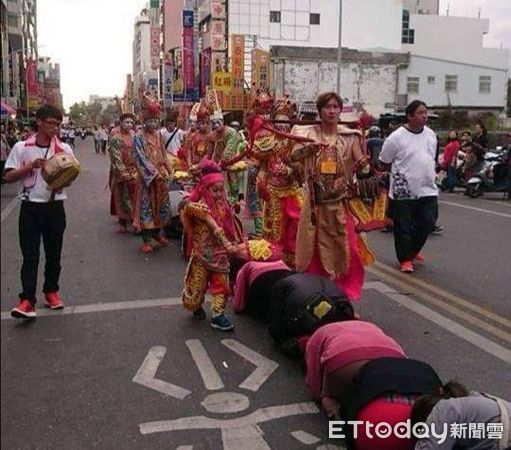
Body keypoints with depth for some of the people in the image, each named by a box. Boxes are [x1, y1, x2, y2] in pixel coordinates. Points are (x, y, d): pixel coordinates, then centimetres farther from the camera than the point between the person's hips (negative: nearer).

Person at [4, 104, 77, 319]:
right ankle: (27, 300, -4)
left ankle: (51, 291, 28)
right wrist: (30, 167, -16)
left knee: (54, 253, 12)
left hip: (55, 207, 2)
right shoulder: (21, 148, -1)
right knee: (30, 255, -3)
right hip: (30, 207, -2)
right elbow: (9, 177, -1)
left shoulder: (64, 149, 2)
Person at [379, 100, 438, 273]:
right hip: (403, 192, -5)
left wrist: (431, 174, 16)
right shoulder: (396, 137, -10)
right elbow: (384, 163, -3)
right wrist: (399, 172, 4)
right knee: (403, 227, 1)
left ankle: (413, 250, 30)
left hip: (428, 189, 5)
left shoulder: (431, 134, 9)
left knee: (427, 223, 7)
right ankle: (405, 259, 16)